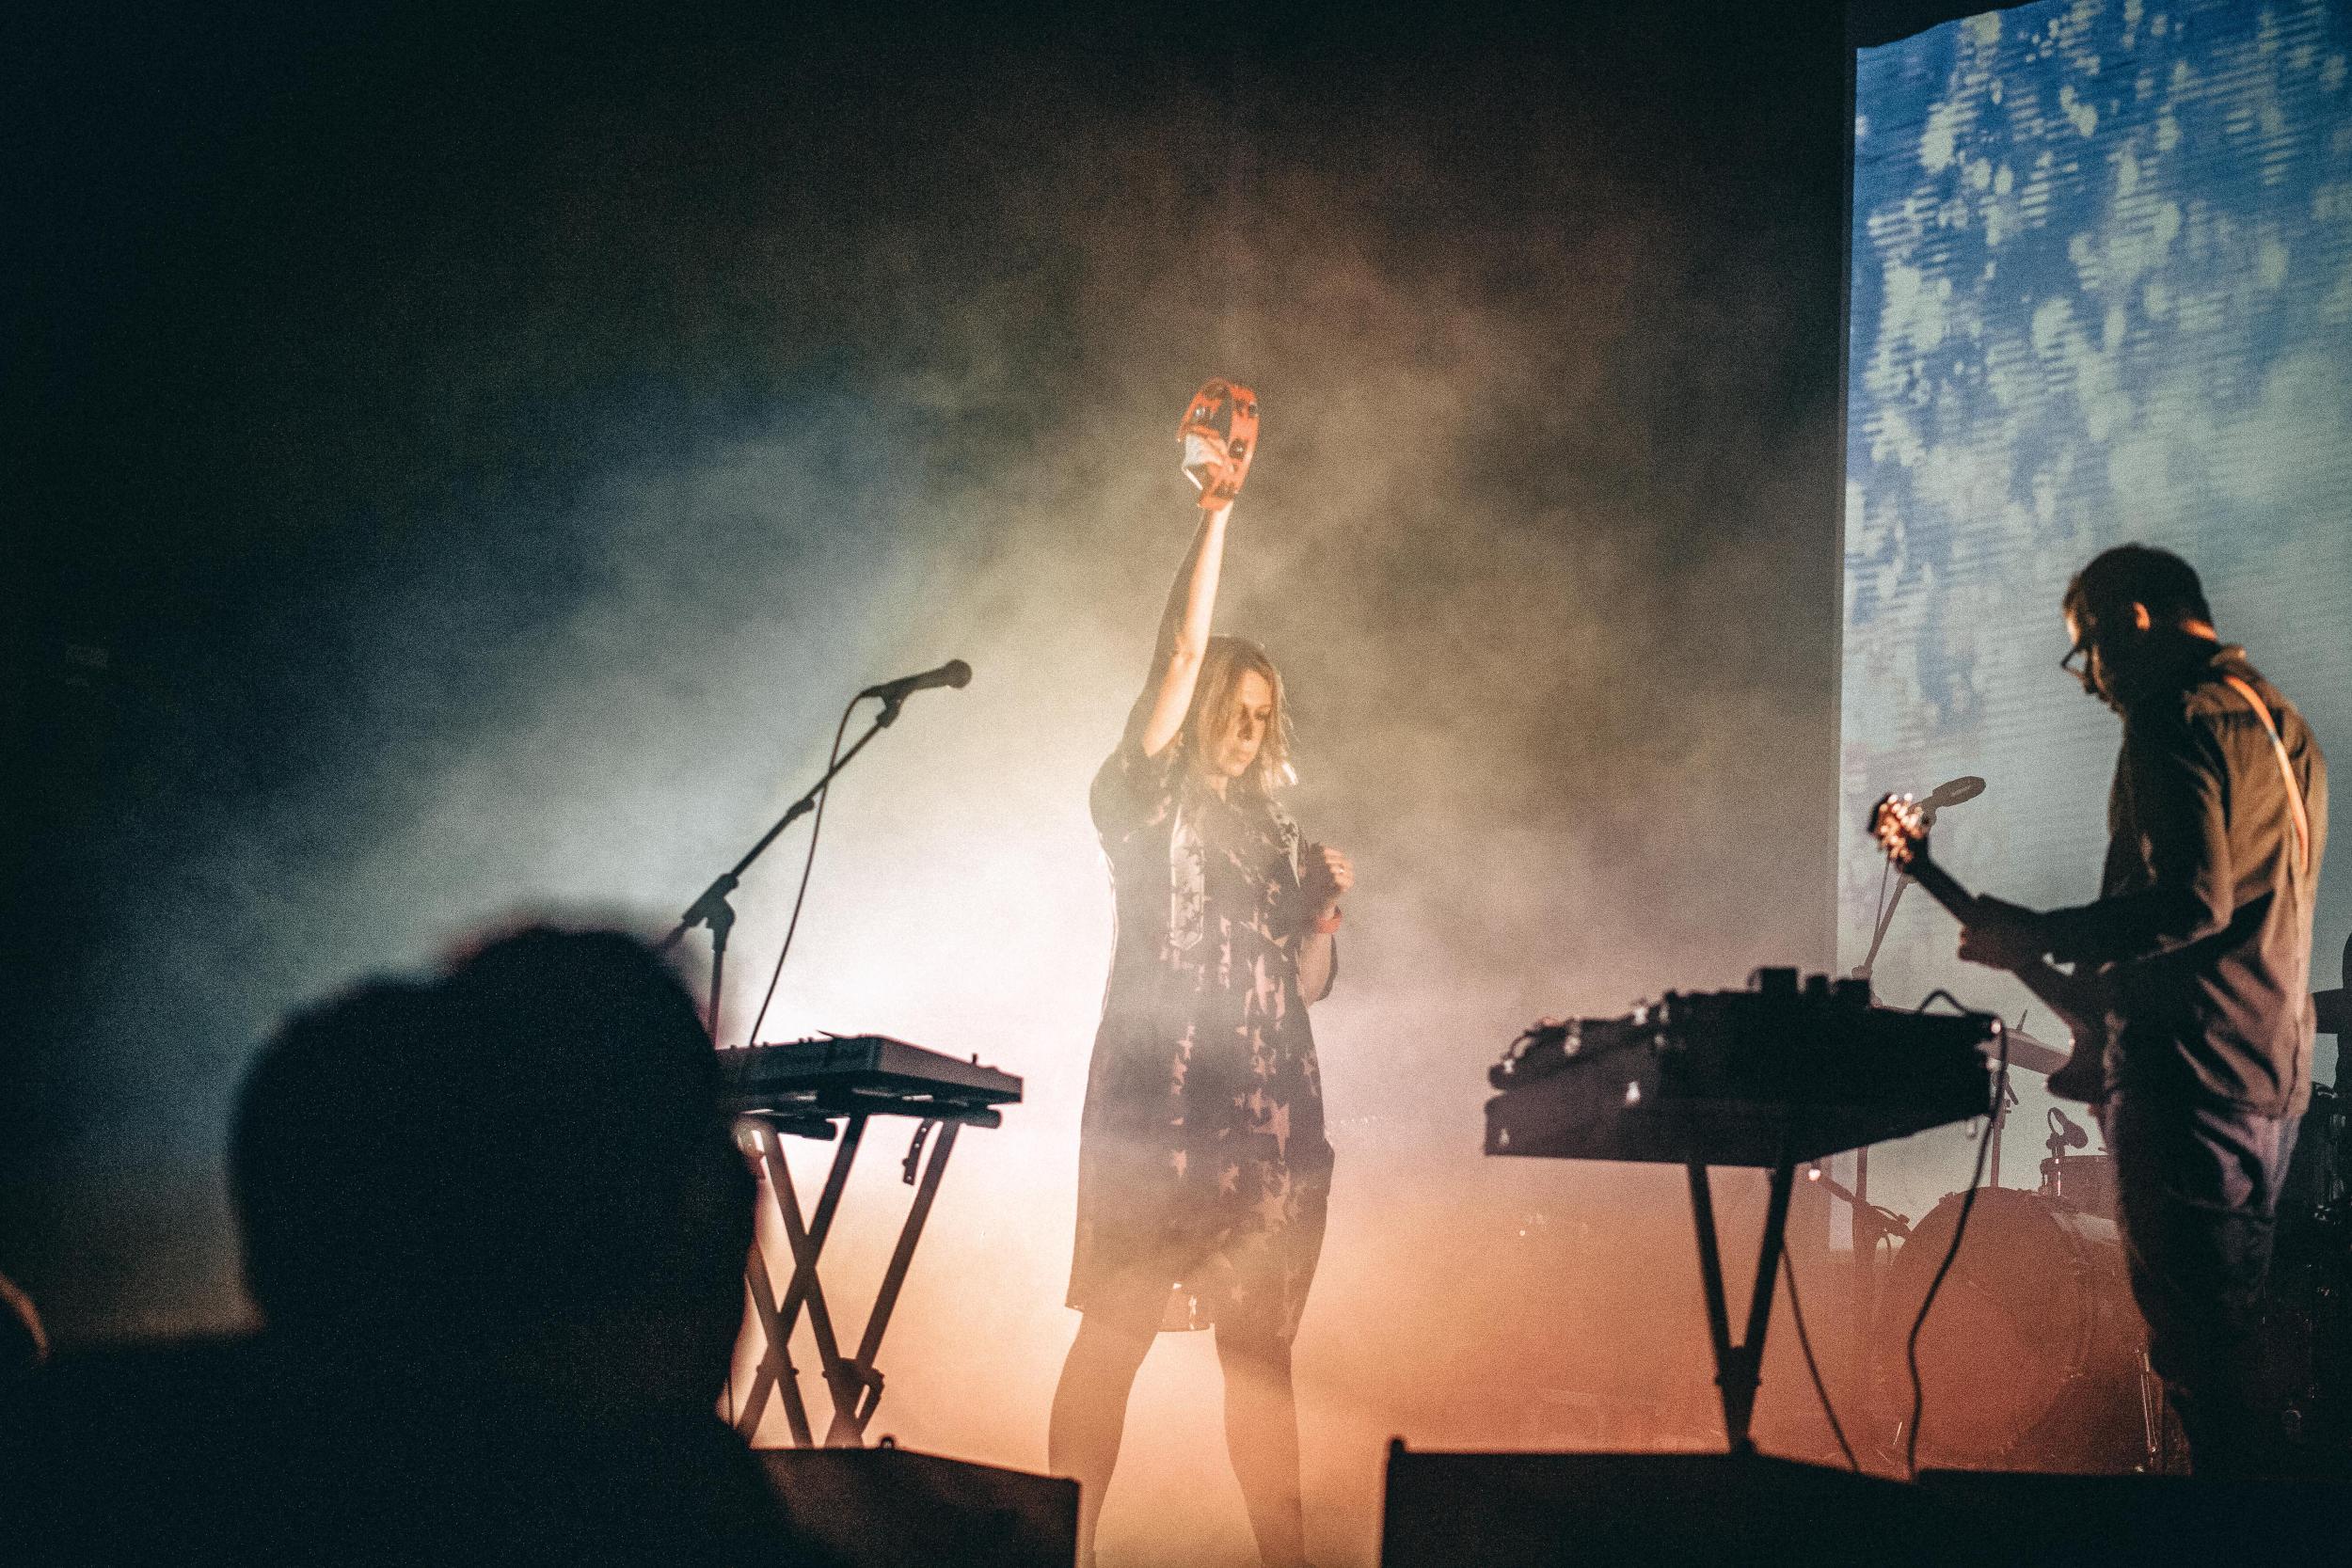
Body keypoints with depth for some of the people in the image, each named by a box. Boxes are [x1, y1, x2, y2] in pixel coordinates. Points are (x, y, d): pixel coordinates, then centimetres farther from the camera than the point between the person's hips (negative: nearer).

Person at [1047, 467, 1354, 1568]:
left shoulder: (1276, 837, 21)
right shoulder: (1146, 804, 5)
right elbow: (1182, 651, -7)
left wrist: (1326, 911, 3)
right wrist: (1216, 514, -15)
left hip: (1271, 1107, 5)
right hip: (1156, 1099, -5)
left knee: (1260, 1343, 5)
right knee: (1116, 1329, -6)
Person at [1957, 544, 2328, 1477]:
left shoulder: (2173, 720, -13)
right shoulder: (2281, 724, 18)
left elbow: (2191, 902, -23)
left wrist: (2038, 937, -14)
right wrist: (2104, 969, 26)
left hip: (2189, 1073, -10)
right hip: (2275, 1068, 10)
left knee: (2194, 1338, -8)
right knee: (2233, 1318, 17)